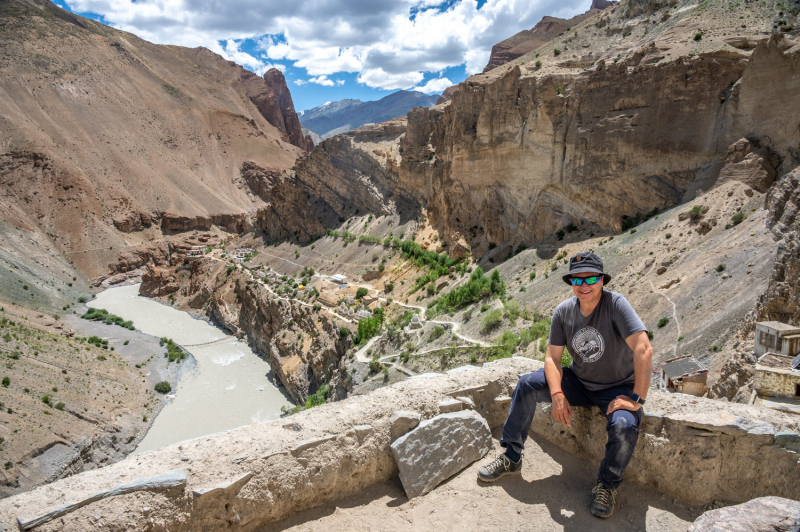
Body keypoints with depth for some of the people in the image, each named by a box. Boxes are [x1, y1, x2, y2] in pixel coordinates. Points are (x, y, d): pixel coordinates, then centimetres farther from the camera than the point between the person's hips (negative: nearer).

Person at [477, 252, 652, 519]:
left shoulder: (616, 304, -23)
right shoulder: (564, 311, -8)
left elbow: (644, 350, -30)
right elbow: (552, 357, -7)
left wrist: (637, 399, -30)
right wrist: (557, 394, -22)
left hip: (618, 388, -4)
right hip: (579, 382, 4)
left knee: (624, 426, -33)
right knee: (527, 385, -12)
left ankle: (608, 484, -2)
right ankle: (511, 457, 1)